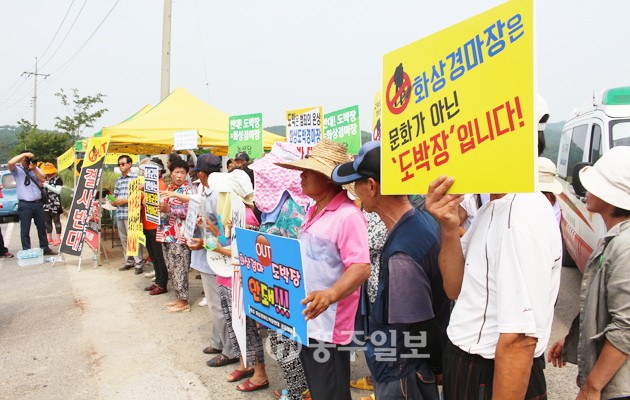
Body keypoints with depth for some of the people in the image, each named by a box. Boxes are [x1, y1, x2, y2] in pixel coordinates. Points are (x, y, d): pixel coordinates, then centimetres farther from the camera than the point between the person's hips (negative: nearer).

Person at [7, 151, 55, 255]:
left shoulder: (36, 169, 13)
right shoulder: (17, 169, 1)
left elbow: (43, 180, 0)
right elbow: (10, 163, -20)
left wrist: (34, 169, -9)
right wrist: (24, 154, -15)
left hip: (38, 203, 4)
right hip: (25, 204, -4)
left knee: (42, 228, 12)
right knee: (25, 230, 0)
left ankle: (45, 248, 21)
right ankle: (26, 251, 6)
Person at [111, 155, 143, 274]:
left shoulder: (135, 178, -4)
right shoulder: (118, 180, 17)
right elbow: (115, 196, 20)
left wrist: (125, 201, -14)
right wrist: (114, 202, -1)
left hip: (131, 214, -7)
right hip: (119, 214, 7)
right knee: (124, 239, 13)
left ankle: (138, 264, 1)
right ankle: (129, 262, 24)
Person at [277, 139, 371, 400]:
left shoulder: (348, 215, -19)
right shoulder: (313, 211, 10)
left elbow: (361, 268, -26)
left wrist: (330, 294, -39)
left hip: (329, 325, -9)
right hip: (306, 318, 9)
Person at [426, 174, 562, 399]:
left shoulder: (523, 218, -26)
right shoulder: (490, 209, 4)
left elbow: (519, 341, -28)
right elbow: (455, 289, 1)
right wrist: (449, 228, -13)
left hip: (493, 380, -8)